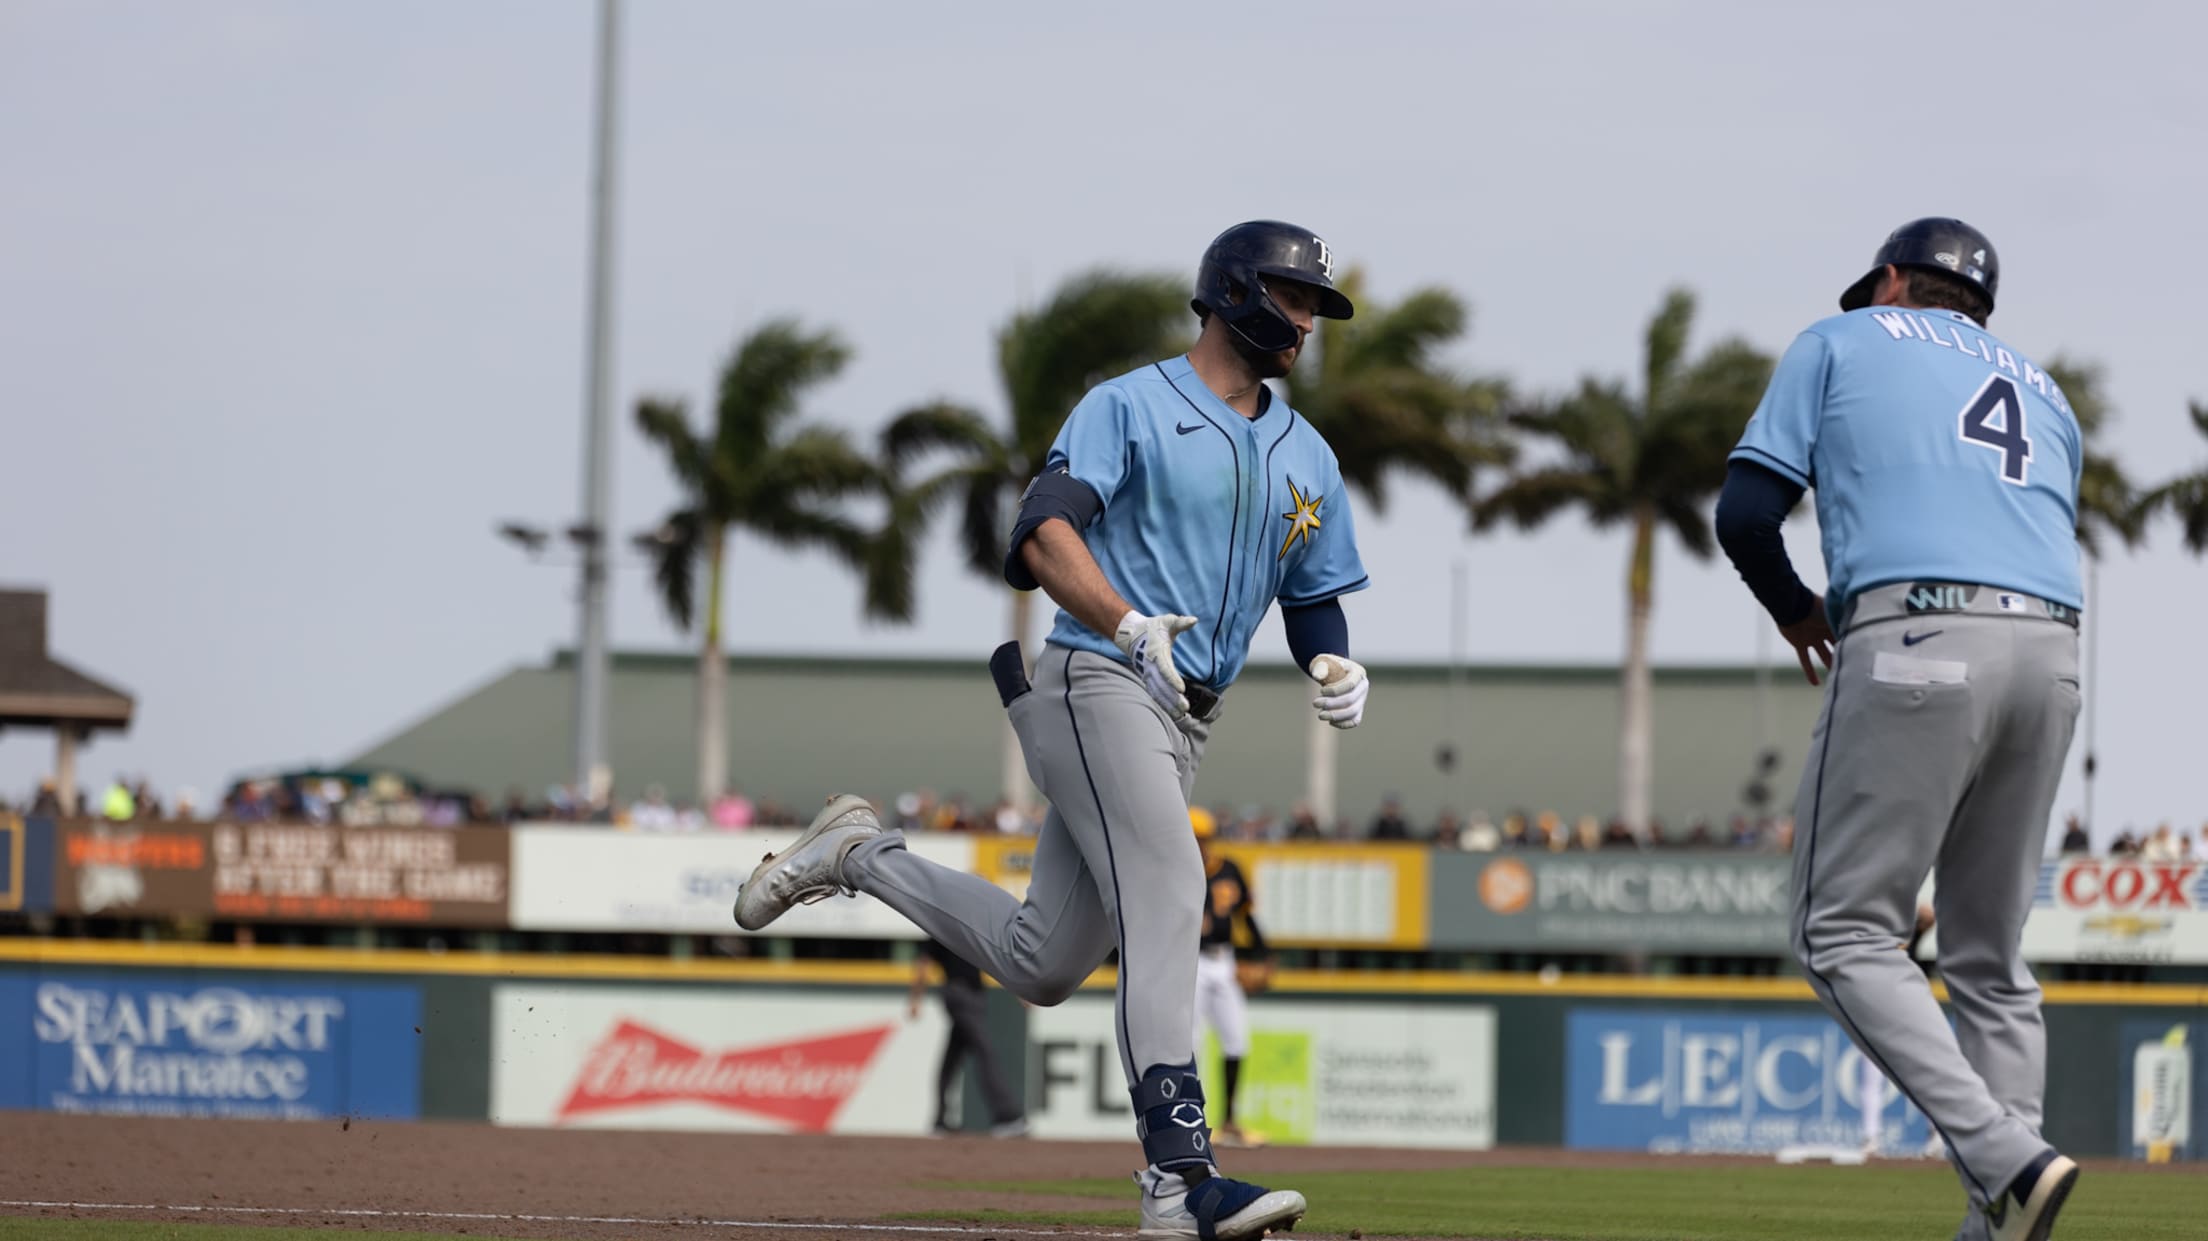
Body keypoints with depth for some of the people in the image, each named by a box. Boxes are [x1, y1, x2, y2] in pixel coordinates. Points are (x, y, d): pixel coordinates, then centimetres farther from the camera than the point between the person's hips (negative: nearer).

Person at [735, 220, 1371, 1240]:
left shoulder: (1307, 459, 19)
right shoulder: (1129, 408, -2)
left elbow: (1315, 601, 22)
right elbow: (1043, 534, -16)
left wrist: (1335, 668, -3)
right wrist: (1130, 626, -33)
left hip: (1183, 726, 8)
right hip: (1095, 687, -8)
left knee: (1041, 964, 7)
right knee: (1167, 903, -23)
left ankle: (860, 857, 27)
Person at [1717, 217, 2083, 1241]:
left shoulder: (1841, 342, 16)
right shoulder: (2041, 391, 30)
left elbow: (1745, 512, 6)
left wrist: (1794, 613, 25)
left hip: (1914, 643, -6)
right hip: (2049, 653, 6)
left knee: (1846, 936, -4)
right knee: (1989, 956, 13)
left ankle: (2005, 1157, -22)